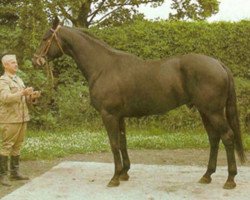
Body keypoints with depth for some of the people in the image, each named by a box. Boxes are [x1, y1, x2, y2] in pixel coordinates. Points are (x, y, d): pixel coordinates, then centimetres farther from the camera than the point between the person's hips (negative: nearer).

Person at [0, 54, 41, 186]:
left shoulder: (19, 80, 17)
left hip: (22, 119, 7)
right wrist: (22, 93, -33)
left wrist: (33, 96, -2)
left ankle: (15, 172, 19)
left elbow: (25, 99, 19)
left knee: (17, 146, 11)